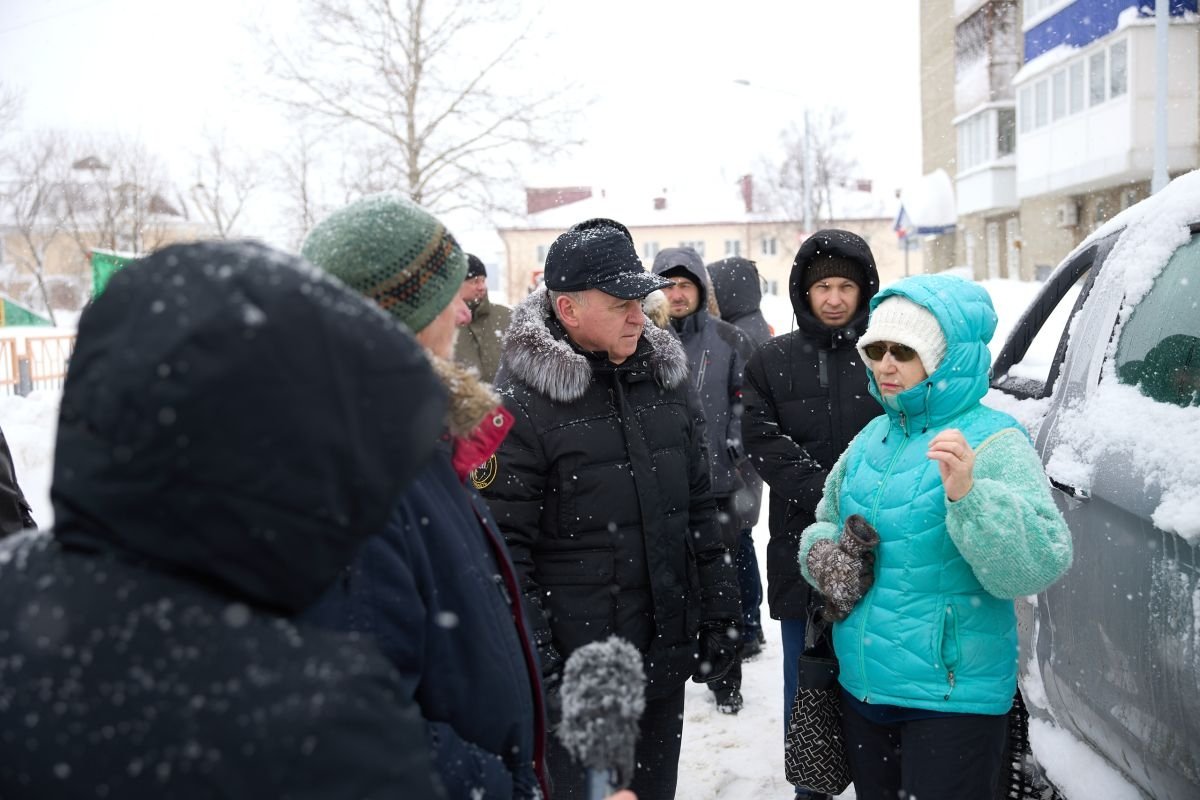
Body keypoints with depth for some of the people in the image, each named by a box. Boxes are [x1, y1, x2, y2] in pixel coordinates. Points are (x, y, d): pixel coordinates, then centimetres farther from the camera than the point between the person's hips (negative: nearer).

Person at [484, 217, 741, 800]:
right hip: (573, 670, -5)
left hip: (666, 662, 6)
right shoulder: (521, 405, -14)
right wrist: (538, 669, -16)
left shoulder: (667, 380, 5)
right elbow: (505, 551, -15)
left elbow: (699, 510, 11)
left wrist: (717, 618, 11)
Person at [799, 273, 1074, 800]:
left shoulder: (993, 441, -14)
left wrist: (968, 494, -38)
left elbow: (1038, 565, -24)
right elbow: (826, 521, 18)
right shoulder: (872, 437, 5)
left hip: (952, 698, -6)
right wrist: (825, 557, -4)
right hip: (861, 686, 6)